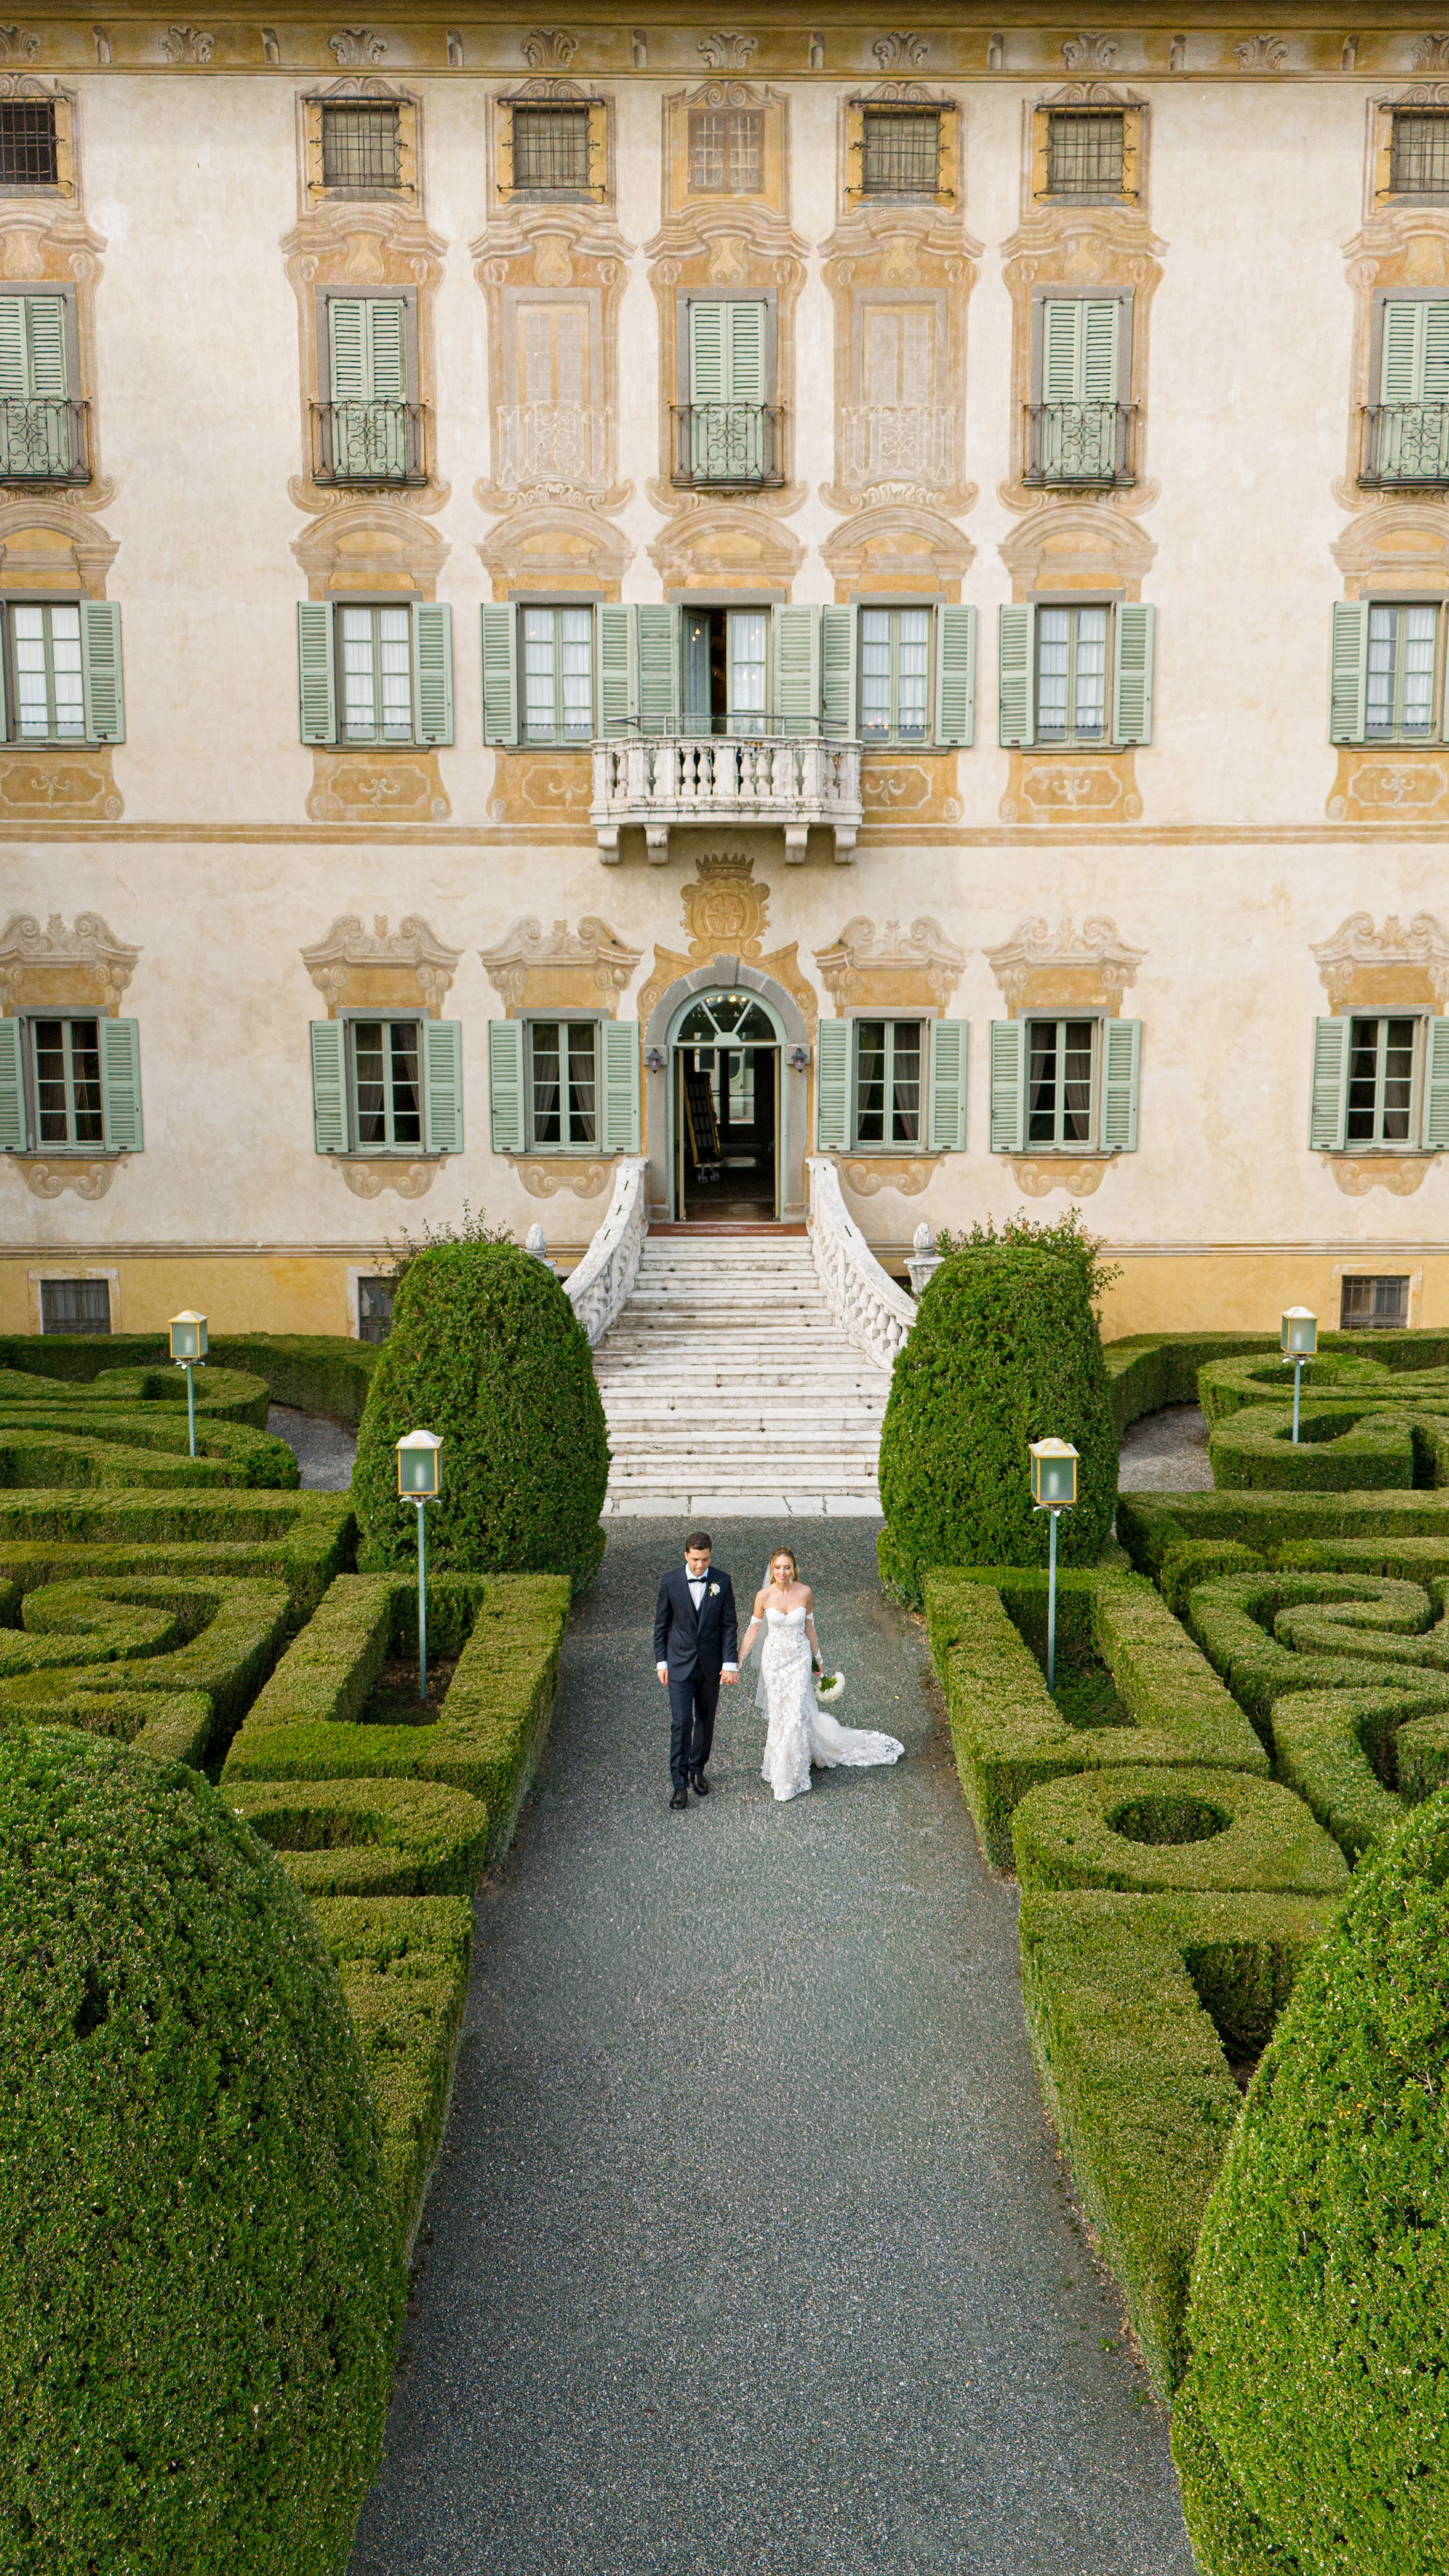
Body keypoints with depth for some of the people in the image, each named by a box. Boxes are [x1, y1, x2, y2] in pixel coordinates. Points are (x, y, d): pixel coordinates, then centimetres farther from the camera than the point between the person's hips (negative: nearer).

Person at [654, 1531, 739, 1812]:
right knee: (681, 1722, -8)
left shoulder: (722, 1582, -7)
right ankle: (680, 1784, -1)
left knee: (706, 1721, 14)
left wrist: (730, 1663, -9)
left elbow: (729, 1625, -3)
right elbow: (661, 1624, 0)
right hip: (679, 1664, -2)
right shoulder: (671, 1581, -9)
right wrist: (661, 1662, 0)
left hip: (710, 1664, 2)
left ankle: (697, 1770, 34)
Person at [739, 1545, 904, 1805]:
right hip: (774, 1659, 0)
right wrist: (738, 1660, -3)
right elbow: (753, 1629, -3)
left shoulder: (805, 1592, -10)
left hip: (799, 1659, 0)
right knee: (777, 1713, 9)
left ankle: (792, 1776, 14)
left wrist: (817, 1659, 12)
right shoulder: (764, 1596, -12)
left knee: (797, 1713, -2)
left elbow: (809, 1627, 3)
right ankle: (778, 1767, 30)